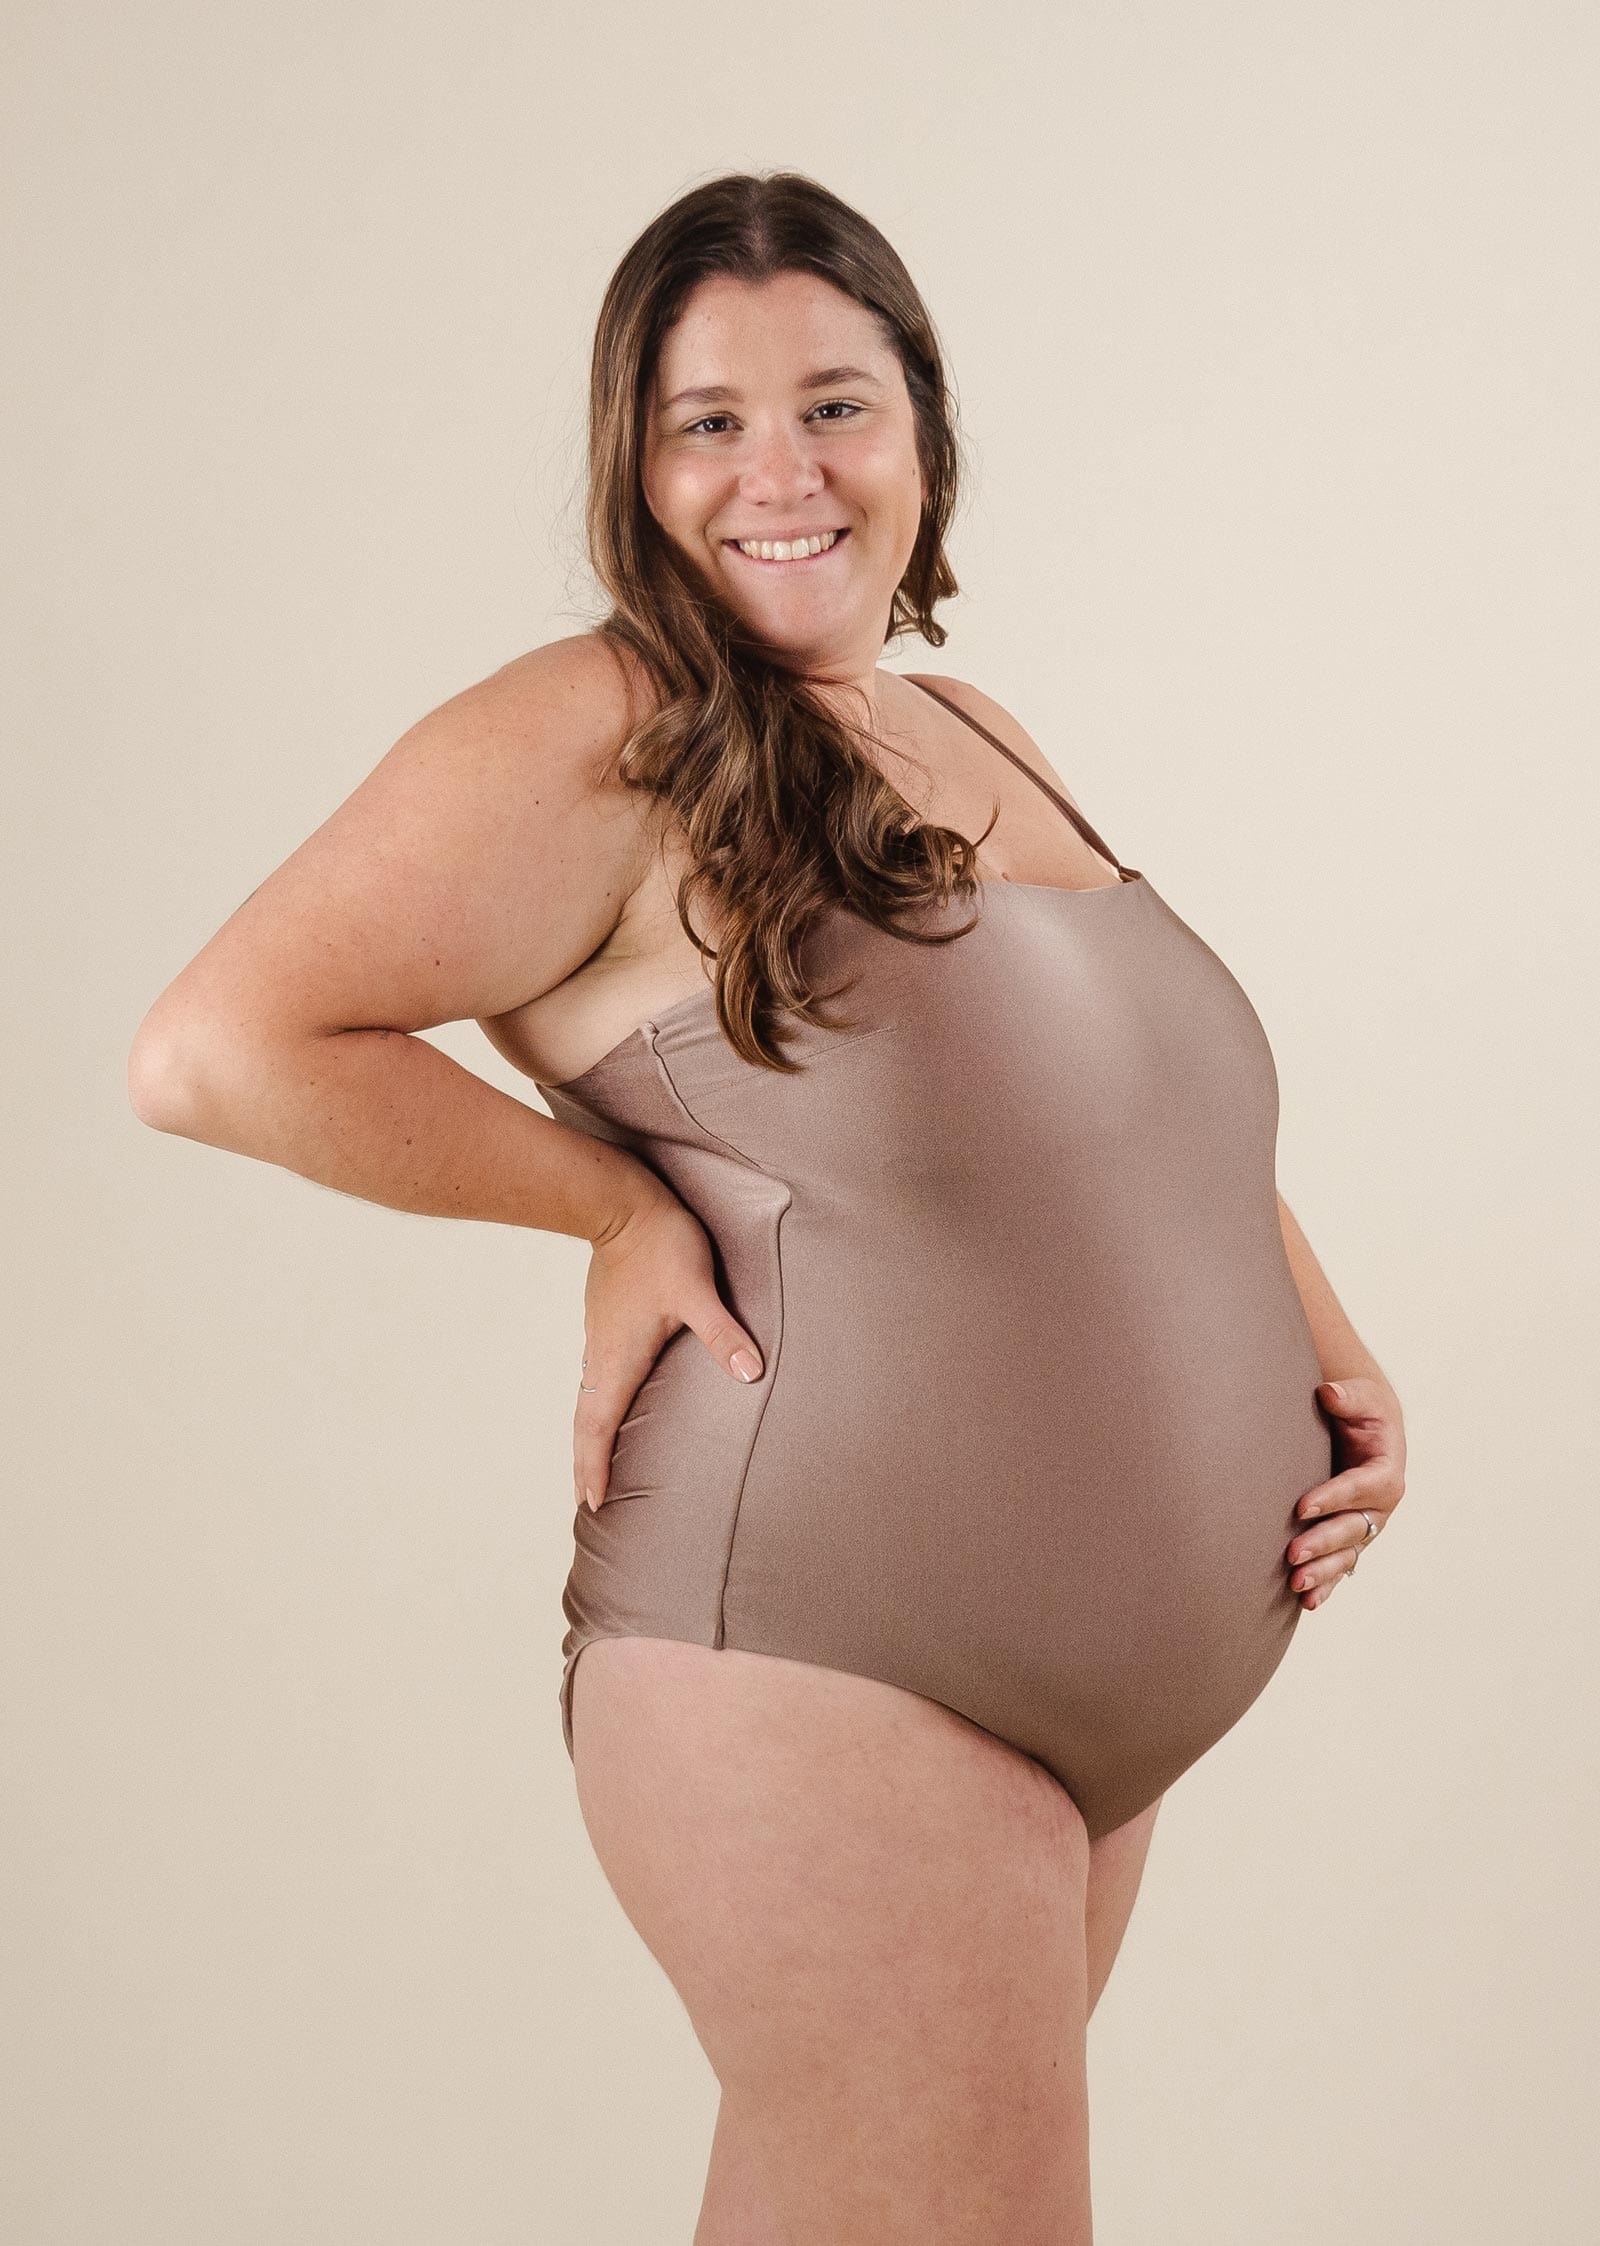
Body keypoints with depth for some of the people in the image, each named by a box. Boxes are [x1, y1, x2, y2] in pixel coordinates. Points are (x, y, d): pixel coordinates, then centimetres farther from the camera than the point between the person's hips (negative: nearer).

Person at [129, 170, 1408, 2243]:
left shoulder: (977, 740, 13)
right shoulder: (604, 733, -11)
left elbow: (1167, 1109, 24)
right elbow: (215, 1050, -19)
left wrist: (1338, 1365, 8)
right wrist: (625, 1205, -14)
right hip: (815, 1682, -7)